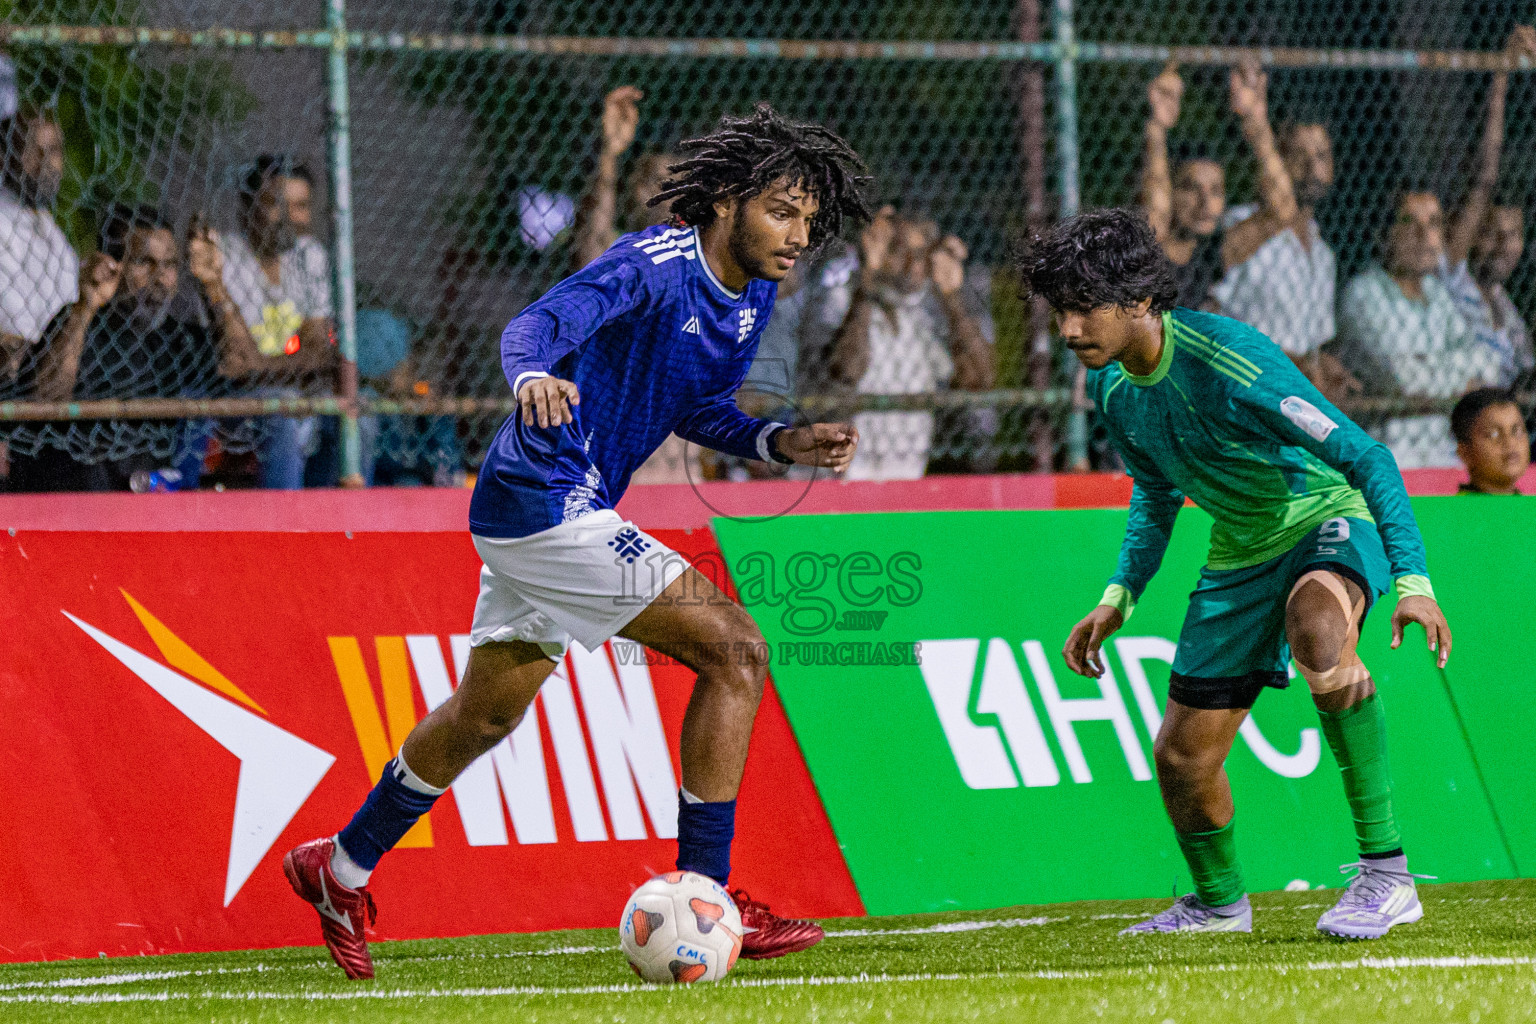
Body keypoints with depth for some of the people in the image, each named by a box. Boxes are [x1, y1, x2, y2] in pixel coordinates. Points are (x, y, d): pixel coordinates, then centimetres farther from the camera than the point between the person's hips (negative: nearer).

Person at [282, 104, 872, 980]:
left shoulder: (753, 297, 8)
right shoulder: (656, 266, -20)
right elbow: (534, 325, -33)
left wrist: (783, 443, 3)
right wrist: (534, 377, -56)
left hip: (545, 513, 10)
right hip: (547, 505, -10)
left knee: (487, 711, 23)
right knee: (734, 648, -15)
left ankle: (343, 868, 40)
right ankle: (702, 898, -12)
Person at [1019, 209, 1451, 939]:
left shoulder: (1228, 361, -28)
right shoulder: (1111, 387, -4)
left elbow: (1365, 456, -25)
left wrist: (1413, 579, -32)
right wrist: (1120, 595, 10)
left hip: (1328, 517, -8)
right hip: (1240, 553, 8)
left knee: (1316, 619, -43)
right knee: (1182, 756, 8)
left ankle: (1385, 874, -39)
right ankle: (1218, 902, 42)